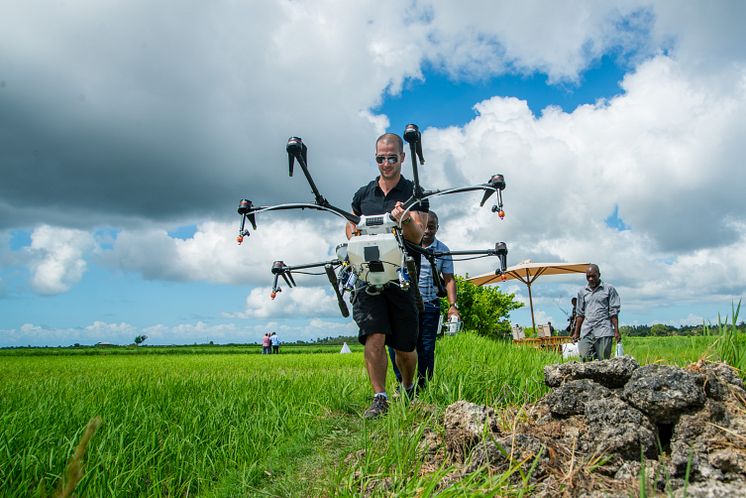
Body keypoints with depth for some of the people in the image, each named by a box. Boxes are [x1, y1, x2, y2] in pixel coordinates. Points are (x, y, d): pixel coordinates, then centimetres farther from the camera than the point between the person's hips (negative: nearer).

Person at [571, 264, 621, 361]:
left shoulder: (609, 289, 5)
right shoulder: (582, 292, 16)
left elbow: (613, 312, 2)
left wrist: (616, 331, -5)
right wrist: (576, 333, 14)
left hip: (604, 331, -3)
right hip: (586, 331, 3)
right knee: (585, 358, -10)